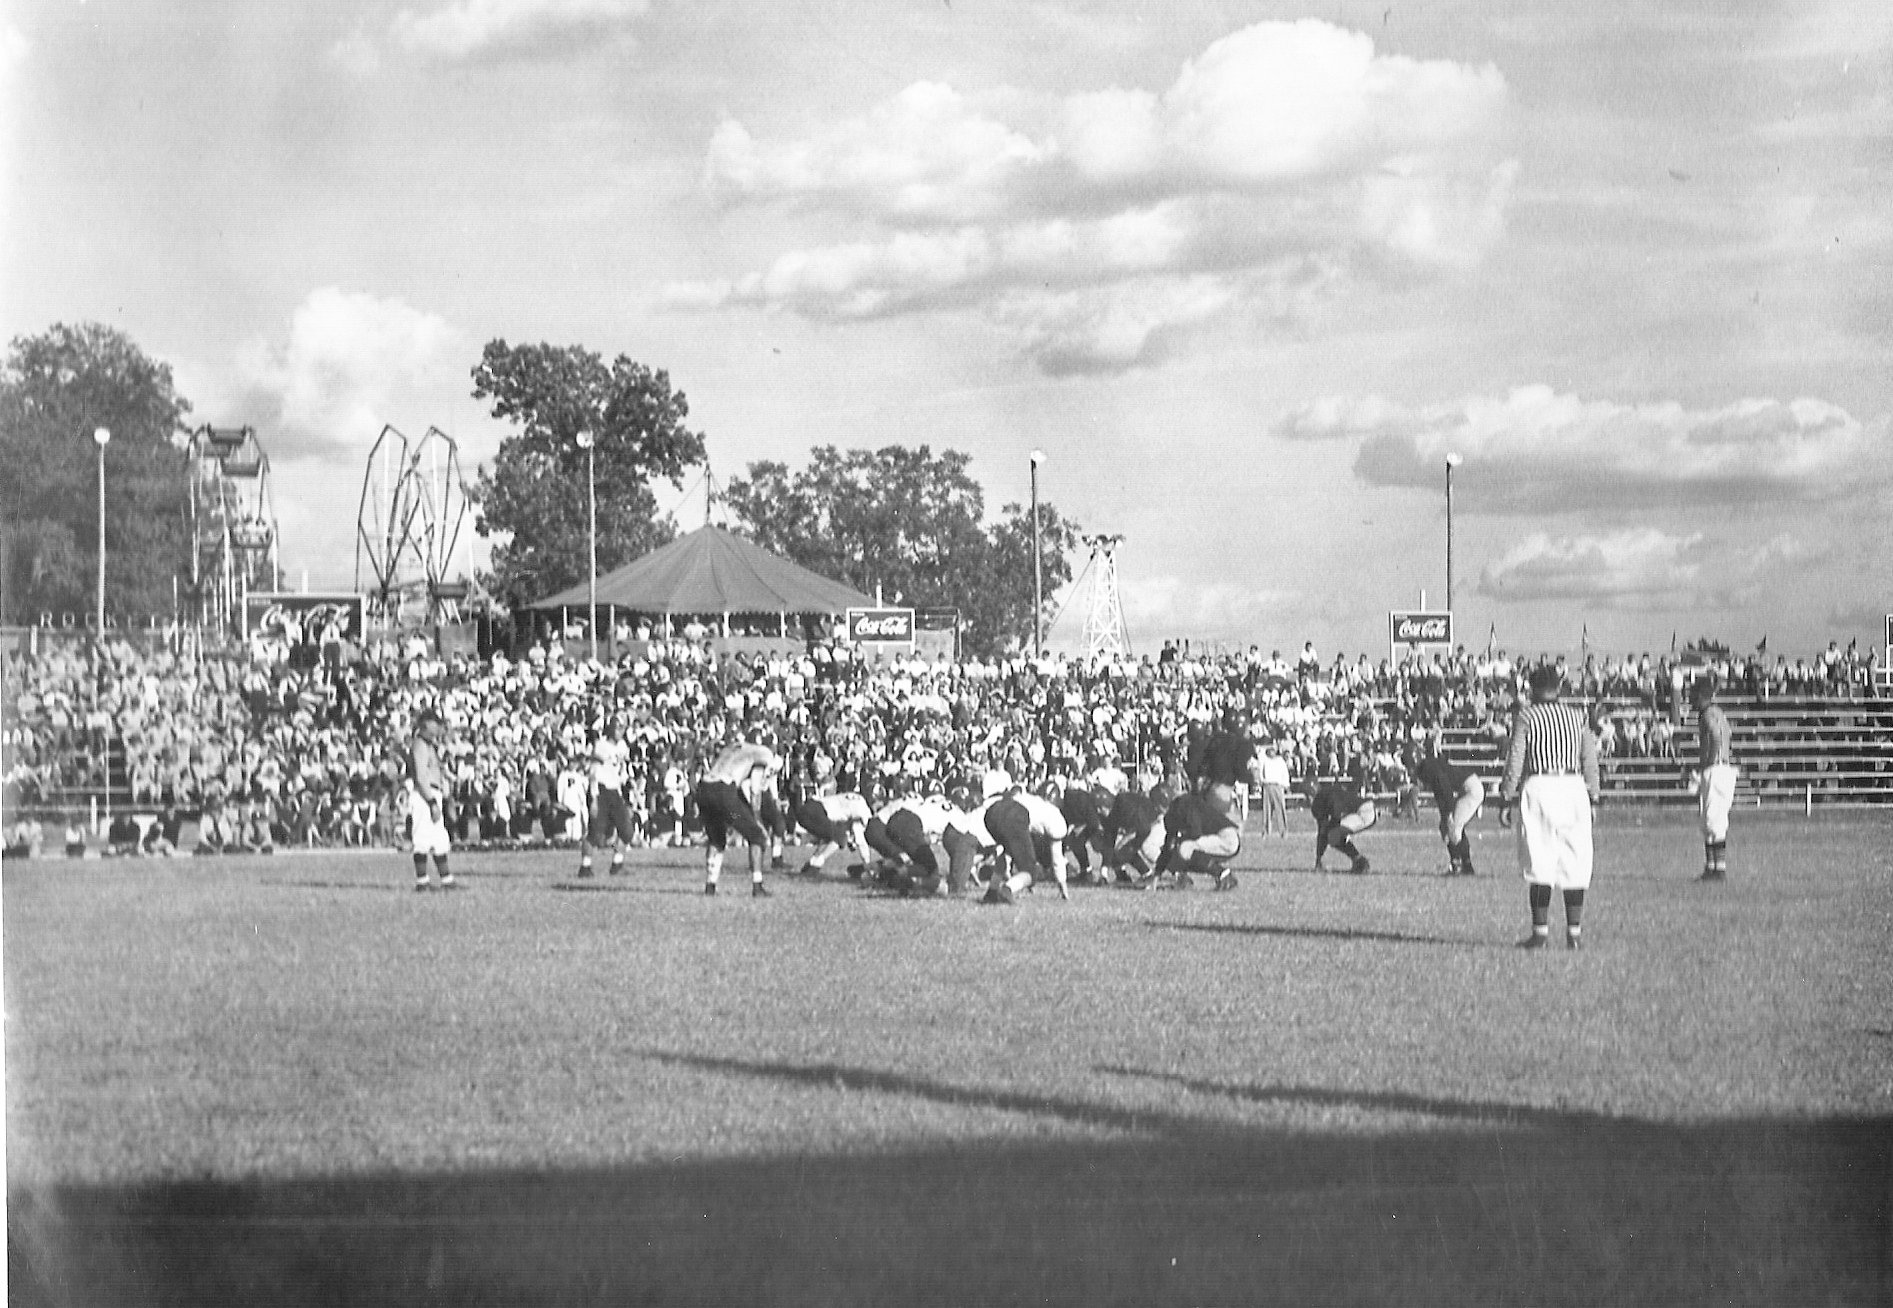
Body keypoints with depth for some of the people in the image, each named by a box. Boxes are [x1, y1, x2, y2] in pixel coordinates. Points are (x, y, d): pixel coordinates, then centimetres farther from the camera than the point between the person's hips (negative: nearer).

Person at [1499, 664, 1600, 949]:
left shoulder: (1527, 717, 1)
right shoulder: (1577, 717, 10)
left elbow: (1515, 759, -2)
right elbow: (1590, 760, 9)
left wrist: (1508, 797, 2)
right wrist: (1592, 796, 14)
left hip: (1538, 788, -3)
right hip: (1573, 787, 3)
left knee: (1539, 862, 0)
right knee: (1574, 863, 5)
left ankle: (1540, 931, -4)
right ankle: (1574, 932, 4)